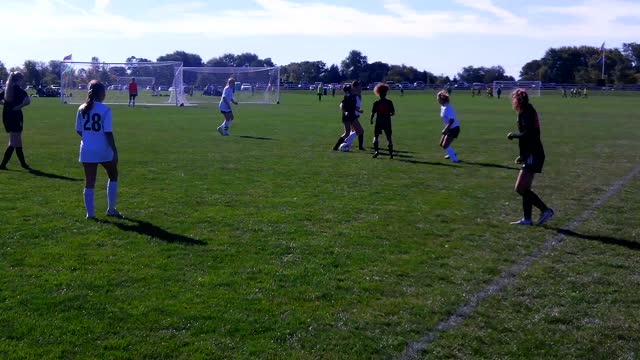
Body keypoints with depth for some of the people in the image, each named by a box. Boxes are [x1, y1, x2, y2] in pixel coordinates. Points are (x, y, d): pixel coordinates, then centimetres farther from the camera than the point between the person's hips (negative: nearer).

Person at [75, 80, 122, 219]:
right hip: (103, 150, -4)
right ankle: (111, 209, 18)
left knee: (89, 182, 8)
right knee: (113, 176, 18)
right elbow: (108, 133, -15)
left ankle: (89, 213, 10)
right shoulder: (105, 110, -13)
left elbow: (78, 130, 8)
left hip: (87, 150, 4)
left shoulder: (82, 109, 2)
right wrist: (114, 151, -10)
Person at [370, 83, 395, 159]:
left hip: (379, 122, -2)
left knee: (376, 136, 7)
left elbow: (373, 113, -5)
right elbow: (393, 113, -2)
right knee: (389, 138, 8)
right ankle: (391, 153, 5)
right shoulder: (389, 102, -3)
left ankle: (376, 151, -12)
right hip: (387, 122, 2)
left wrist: (371, 119, 11)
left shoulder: (376, 103, -7)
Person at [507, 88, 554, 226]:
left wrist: (513, 135, -9)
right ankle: (527, 219, 17)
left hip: (533, 156, -10)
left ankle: (545, 210, -4)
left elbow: (527, 135, -26)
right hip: (531, 155, 10)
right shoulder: (529, 111, 16)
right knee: (524, 189, 13)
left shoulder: (526, 113, -14)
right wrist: (523, 155, 23)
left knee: (520, 188, -10)